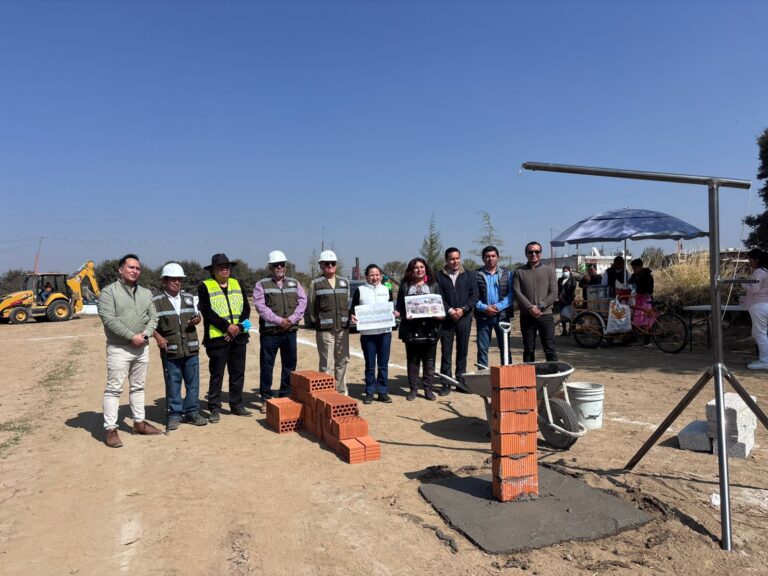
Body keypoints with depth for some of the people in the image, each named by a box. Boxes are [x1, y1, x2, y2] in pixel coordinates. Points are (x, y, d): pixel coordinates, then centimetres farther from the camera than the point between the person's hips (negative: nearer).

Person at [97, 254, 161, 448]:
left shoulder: (146, 293, 12)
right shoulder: (109, 292, -7)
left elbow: (153, 317, 10)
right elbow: (109, 319, -16)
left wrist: (145, 334, -9)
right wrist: (132, 336, -18)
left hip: (142, 348, 6)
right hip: (119, 348, -6)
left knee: (138, 387, 14)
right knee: (114, 389, -2)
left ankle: (139, 422, 24)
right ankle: (111, 429, 3)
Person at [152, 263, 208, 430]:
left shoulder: (189, 298, 12)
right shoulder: (157, 301, 0)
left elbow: (196, 315, 20)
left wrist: (197, 319, -3)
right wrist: (158, 337, -15)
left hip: (191, 348, 4)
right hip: (170, 350, -3)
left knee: (193, 382, 8)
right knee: (173, 383, 3)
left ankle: (191, 412, 20)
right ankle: (174, 414, 15)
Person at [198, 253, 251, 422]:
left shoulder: (237, 284, 12)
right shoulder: (205, 287, -1)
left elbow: (246, 308, 6)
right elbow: (207, 312, -11)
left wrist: (239, 327, -9)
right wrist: (227, 327, -17)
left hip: (238, 336, 5)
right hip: (217, 337, -4)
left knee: (238, 372, 10)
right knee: (217, 374, 1)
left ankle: (236, 404, 22)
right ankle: (214, 408, 11)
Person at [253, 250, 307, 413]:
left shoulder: (294, 283, 13)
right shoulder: (261, 284, 1)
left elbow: (302, 301, 4)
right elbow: (260, 306, -9)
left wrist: (292, 319, -11)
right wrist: (279, 320, -16)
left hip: (290, 331, 4)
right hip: (269, 332, -3)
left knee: (289, 366, 9)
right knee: (266, 366, 1)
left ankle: (286, 396, 22)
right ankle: (266, 399, 12)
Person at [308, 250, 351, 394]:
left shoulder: (344, 282, 12)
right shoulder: (315, 283, -1)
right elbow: (311, 305, 2)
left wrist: (347, 319, 8)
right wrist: (316, 322, 2)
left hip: (343, 328, 5)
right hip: (324, 329, -4)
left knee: (342, 361, 11)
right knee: (325, 363, -1)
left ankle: (341, 391, 24)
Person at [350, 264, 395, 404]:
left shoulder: (386, 290, 11)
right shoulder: (360, 290, 4)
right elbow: (353, 308, 5)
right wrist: (352, 315, -15)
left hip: (385, 331, 2)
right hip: (367, 333, -2)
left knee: (384, 364, 7)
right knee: (370, 364, 5)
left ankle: (383, 391, 16)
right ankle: (369, 392, 15)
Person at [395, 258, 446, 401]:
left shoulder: (434, 285, 11)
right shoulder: (405, 286, 10)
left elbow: (441, 303, 8)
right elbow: (399, 306, 6)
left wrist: (440, 314, -11)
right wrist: (404, 315, -12)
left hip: (430, 329, 0)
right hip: (411, 329, 0)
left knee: (429, 360, 5)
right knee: (412, 360, 5)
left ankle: (428, 389, 14)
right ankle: (413, 389, 14)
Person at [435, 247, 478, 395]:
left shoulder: (469, 275, 8)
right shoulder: (439, 276, 2)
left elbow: (474, 296, 3)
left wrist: (463, 309, -10)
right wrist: (449, 311, -12)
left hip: (464, 317, 2)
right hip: (446, 318, -2)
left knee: (463, 351, 6)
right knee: (446, 351, 0)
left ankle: (461, 381, 14)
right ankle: (446, 383, 6)